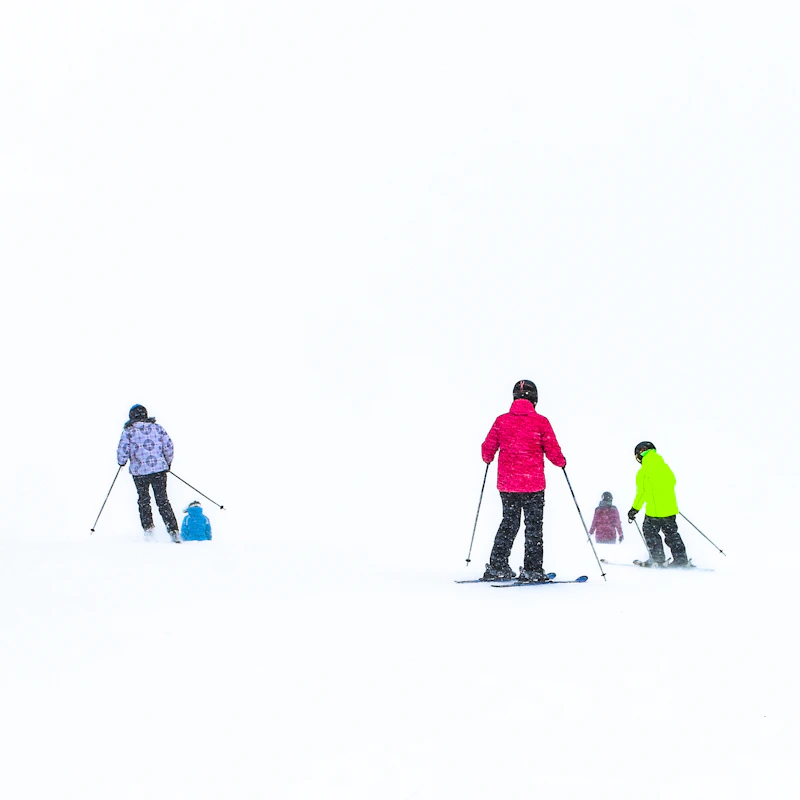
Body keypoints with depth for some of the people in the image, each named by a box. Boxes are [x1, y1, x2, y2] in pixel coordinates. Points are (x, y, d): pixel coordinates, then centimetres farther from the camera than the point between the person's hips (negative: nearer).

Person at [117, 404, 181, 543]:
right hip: (159, 469, 1)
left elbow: (123, 449, -9)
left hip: (139, 471, -1)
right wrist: (168, 462, 15)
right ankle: (173, 530, -4)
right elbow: (169, 446, 1)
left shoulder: (128, 431, -2)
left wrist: (122, 462, 11)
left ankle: (148, 528, 7)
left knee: (143, 500, 15)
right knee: (163, 500, 5)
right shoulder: (157, 427, 4)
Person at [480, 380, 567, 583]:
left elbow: (488, 448, 4)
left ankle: (497, 567, 14)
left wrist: (488, 459, 27)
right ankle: (531, 570, 2)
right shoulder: (540, 422, -9)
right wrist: (561, 462, 15)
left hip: (506, 483, 4)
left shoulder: (502, 421, -1)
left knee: (509, 523, 16)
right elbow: (552, 451, -7)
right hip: (533, 483, -4)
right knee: (533, 526, 5)